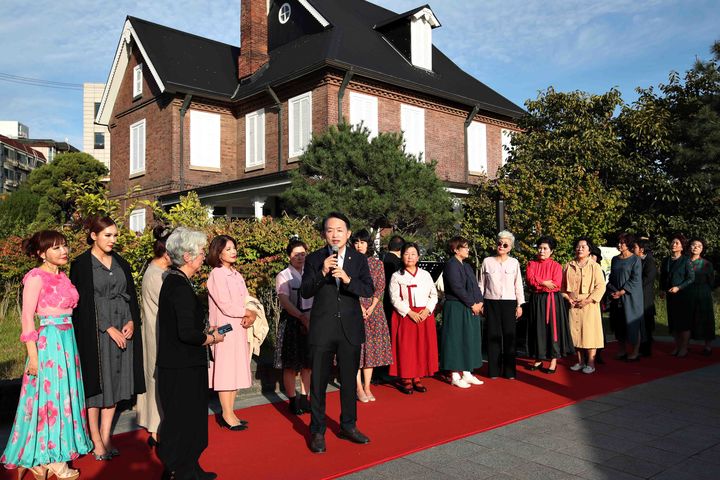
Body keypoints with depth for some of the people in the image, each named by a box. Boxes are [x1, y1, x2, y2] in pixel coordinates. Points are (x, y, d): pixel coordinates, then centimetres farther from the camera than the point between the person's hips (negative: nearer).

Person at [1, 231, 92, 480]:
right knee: (49, 395, 1)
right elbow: (27, 319, -13)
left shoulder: (62, 276, 11)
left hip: (67, 340, 8)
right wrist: (33, 356, -15)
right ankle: (51, 460, 14)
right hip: (47, 341, -8)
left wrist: (68, 342, 12)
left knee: (64, 393, 12)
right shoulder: (36, 277, -11)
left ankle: (53, 455, 26)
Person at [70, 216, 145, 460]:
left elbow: (131, 296, 11)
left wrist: (131, 322, -5)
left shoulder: (121, 263, 11)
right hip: (95, 332, -5)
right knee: (95, 383, 1)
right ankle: (96, 441, 11)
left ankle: (106, 438, 17)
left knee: (115, 384, 8)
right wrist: (109, 328, -15)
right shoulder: (81, 264, -5)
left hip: (123, 330, 5)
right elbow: (84, 303, -10)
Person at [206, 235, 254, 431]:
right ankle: (228, 415, 7)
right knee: (226, 370, -2)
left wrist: (250, 316, -9)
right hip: (225, 330, -7)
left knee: (236, 370, 9)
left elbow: (247, 300, 11)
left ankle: (229, 413, 16)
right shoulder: (216, 274, -10)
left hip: (240, 329, 7)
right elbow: (226, 306, -17)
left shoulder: (236, 274, 14)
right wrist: (249, 312, -6)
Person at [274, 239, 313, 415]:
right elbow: (285, 301, -14)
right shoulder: (283, 276, -3)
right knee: (290, 364, 1)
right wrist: (302, 317, -21)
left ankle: (304, 398, 20)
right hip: (291, 321, -4)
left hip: (310, 320, 4)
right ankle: (292, 401, 13)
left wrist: (311, 317, -11)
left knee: (308, 362, 8)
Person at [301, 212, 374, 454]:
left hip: (350, 328, 2)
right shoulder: (314, 259, -1)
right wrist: (322, 273, -21)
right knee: (318, 382, 5)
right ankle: (317, 431, 19)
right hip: (322, 329, -1)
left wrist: (347, 279, -22)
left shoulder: (359, 259, 3)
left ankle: (348, 426, 30)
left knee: (349, 379, 14)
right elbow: (305, 292, -7)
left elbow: (369, 290, -6)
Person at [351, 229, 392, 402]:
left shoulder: (377, 263, 7)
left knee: (371, 346, 4)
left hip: (374, 309, 3)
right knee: (356, 346, -2)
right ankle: (359, 388, 5)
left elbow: (380, 287, 3)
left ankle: (367, 387, 11)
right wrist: (360, 307, -12)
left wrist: (371, 308, -7)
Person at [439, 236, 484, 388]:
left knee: (469, 340, 11)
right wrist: (472, 304, -15)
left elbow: (475, 285, 15)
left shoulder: (467, 266, 17)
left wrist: (479, 301, -1)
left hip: (471, 309, 9)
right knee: (456, 340, -3)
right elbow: (457, 288, -19)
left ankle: (466, 373, 20)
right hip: (456, 309, -9)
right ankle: (455, 376, 5)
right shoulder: (450, 265, -12)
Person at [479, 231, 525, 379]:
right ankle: (494, 370, 12)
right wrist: (480, 303, 5)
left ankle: (509, 371, 10)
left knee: (509, 336, 1)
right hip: (491, 302, 0)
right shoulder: (487, 262, 4)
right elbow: (481, 284, 8)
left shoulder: (514, 262, 4)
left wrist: (519, 304, 3)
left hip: (509, 302, 0)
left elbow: (518, 285, 7)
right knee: (493, 335, 3)